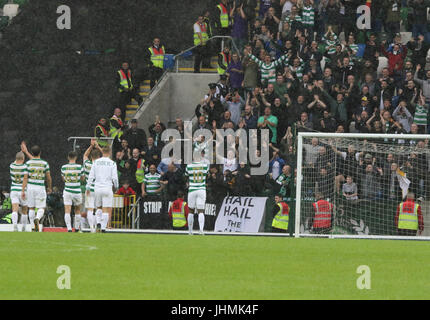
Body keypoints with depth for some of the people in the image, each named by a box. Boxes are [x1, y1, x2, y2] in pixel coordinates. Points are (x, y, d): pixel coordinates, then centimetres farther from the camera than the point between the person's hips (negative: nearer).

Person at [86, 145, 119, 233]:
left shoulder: (96, 162, 3)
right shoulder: (112, 163, -4)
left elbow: (91, 176, 2)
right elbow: (114, 177, -5)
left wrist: (88, 187, 8)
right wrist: (116, 186, 12)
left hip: (97, 188, 3)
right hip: (107, 188, -3)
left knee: (98, 208, 19)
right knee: (106, 210, 0)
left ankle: (98, 223, 1)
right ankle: (103, 228, -4)